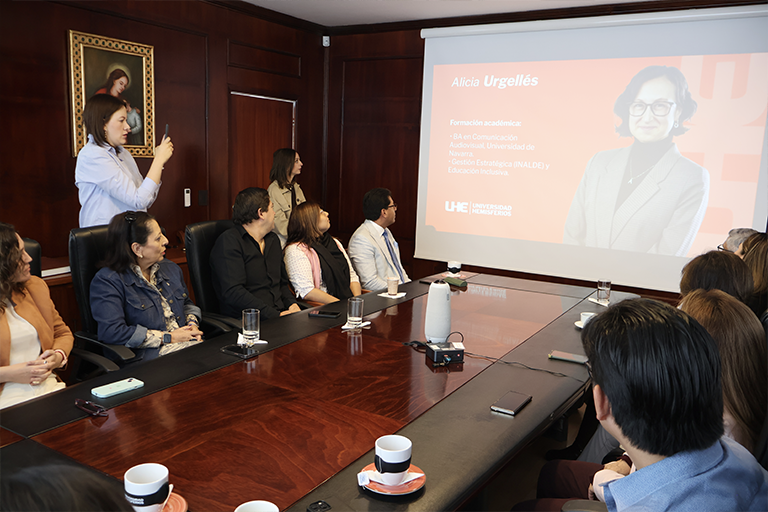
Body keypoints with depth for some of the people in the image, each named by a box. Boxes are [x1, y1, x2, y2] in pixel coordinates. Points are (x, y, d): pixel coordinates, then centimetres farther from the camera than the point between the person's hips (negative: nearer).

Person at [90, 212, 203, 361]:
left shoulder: (171, 268, 19)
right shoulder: (106, 281, -4)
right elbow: (111, 332, -16)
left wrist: (192, 324, 9)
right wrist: (167, 337, -13)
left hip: (192, 346, 7)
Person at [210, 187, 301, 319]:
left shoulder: (273, 240, 20)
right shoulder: (229, 241, -8)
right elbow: (233, 292, -19)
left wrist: (292, 304, 5)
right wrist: (276, 315, -21)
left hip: (280, 315, 8)